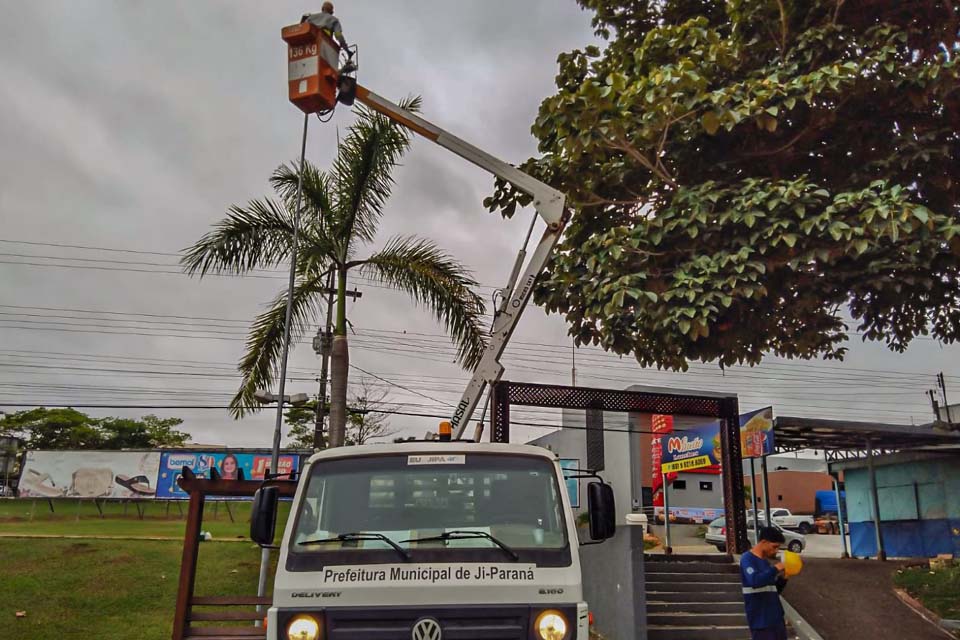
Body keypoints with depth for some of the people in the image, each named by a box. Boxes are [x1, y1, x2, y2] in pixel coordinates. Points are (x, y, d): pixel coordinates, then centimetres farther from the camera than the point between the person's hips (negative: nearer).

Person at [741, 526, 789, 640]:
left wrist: (783, 578, 3)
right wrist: (775, 569, -18)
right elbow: (754, 581, -29)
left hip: (776, 618, 8)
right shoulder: (747, 559, -11)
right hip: (761, 622, -8)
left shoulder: (766, 562, 13)